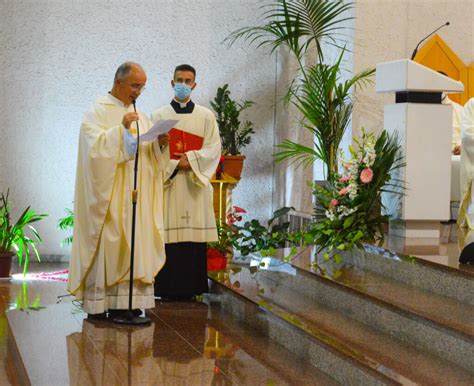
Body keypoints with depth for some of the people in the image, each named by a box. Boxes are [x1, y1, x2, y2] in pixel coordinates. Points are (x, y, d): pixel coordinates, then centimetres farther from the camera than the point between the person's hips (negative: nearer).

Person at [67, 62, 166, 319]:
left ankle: (125, 300, 4)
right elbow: (95, 147, -16)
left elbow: (150, 154, 13)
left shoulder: (140, 116, 16)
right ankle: (97, 303, -5)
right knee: (106, 242, -8)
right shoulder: (97, 112, -2)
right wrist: (121, 129, -24)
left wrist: (159, 143, -7)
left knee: (133, 242, 1)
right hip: (108, 194, -6)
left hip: (135, 195, 6)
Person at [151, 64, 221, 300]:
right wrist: (175, 163, -13)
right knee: (169, 234, -6)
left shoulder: (206, 116, 12)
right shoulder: (159, 116, 10)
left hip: (195, 185, 1)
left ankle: (191, 287, 1)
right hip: (167, 183, -1)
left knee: (194, 234, -3)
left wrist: (190, 159, -10)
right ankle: (168, 288, -3)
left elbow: (213, 148, 4)